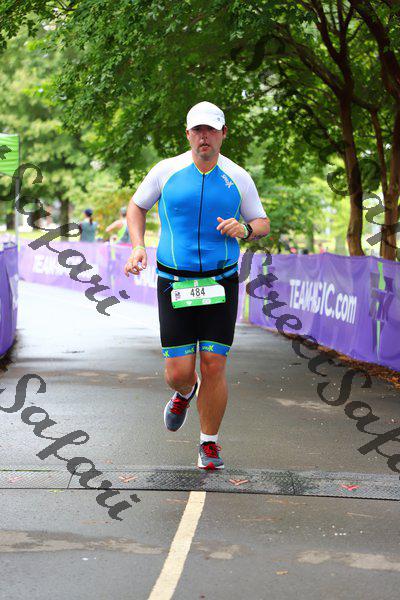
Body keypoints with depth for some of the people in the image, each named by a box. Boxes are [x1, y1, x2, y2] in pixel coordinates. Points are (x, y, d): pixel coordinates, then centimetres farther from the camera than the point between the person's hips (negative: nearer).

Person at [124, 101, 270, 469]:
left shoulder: (238, 178, 2)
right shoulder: (167, 171, 0)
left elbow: (263, 223, 12)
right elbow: (136, 206, 15)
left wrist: (245, 229, -12)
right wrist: (138, 247, -2)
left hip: (220, 284, 0)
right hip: (174, 285, 0)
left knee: (214, 367, -6)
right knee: (178, 373, -4)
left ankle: (209, 443, 13)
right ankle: (185, 393, 35)